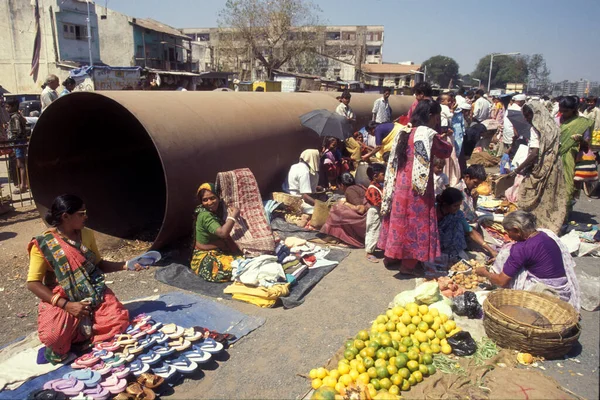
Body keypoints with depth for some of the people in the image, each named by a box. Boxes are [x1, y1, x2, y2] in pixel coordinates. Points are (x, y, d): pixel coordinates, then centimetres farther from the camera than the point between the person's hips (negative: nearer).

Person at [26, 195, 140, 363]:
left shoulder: (86, 235, 4)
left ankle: (77, 334, 1)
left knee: (120, 319, -21)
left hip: (94, 295, 4)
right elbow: (33, 283, -12)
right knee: (53, 337, -32)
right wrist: (66, 305, -22)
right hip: (61, 301, -4)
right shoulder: (43, 244, -11)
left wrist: (124, 265, -3)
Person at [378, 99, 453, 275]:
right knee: (416, 222, 3)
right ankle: (408, 264, 10)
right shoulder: (429, 134, -14)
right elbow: (446, 152, -1)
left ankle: (390, 254, 31)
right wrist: (442, 140, 18)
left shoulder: (405, 133, 8)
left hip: (400, 184, 7)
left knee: (399, 219, 19)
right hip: (417, 187, -7)